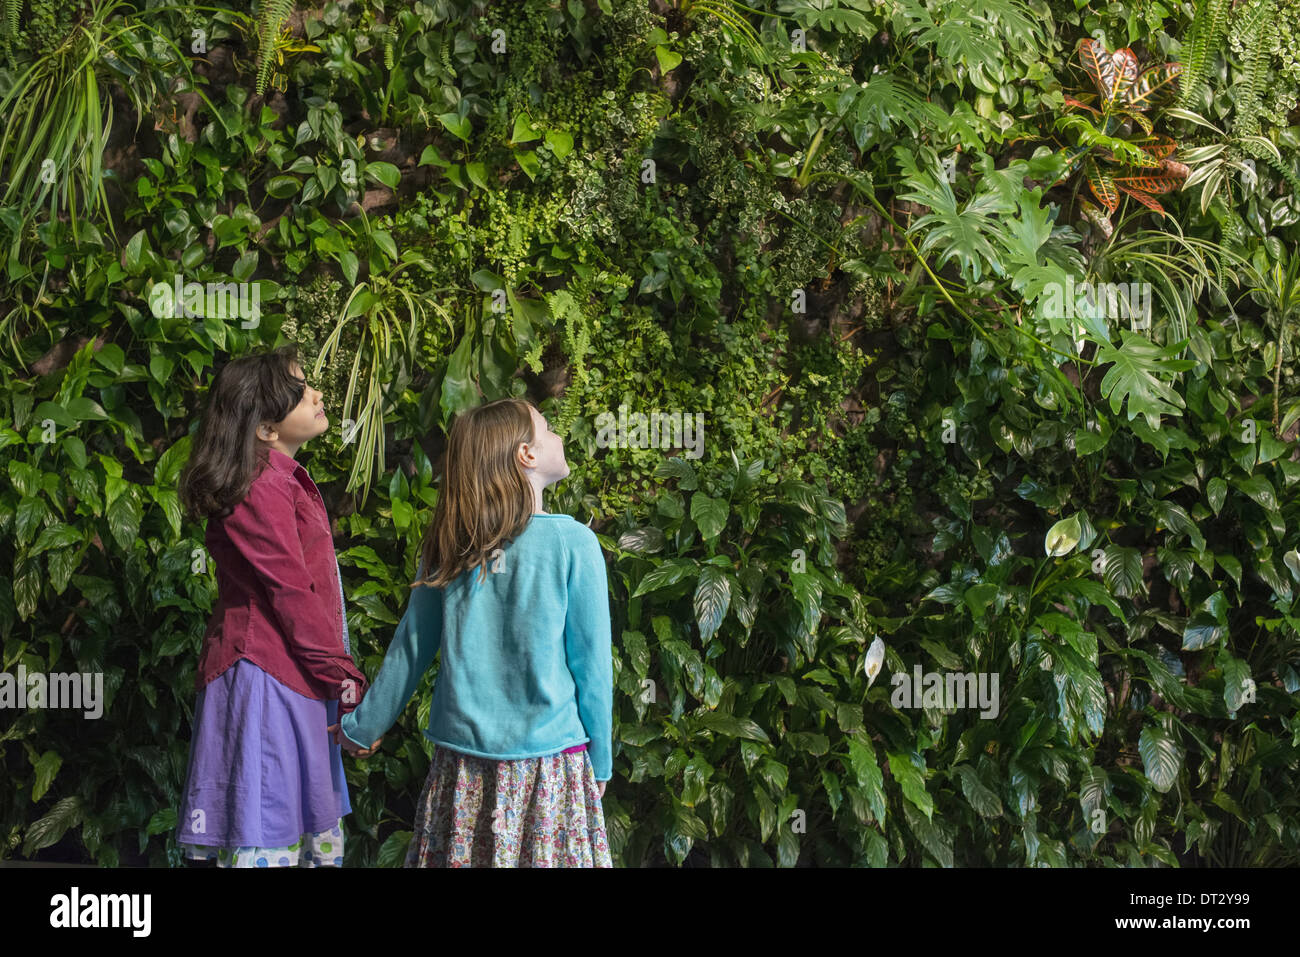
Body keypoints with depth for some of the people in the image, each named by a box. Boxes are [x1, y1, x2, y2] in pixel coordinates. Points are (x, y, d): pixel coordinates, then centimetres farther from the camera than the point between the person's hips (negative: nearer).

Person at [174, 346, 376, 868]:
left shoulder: (283, 478, 18)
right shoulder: (263, 486, -14)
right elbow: (292, 595, -18)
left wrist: (339, 679, 15)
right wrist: (348, 685, -15)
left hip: (296, 683, 10)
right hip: (269, 681, -10)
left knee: (320, 841, 13)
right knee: (269, 842, -7)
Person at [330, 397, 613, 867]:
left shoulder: (448, 547, 2)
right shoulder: (574, 544, -9)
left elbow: (409, 649, 9)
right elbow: (591, 664, -5)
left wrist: (363, 727, 23)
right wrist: (600, 760, 5)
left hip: (461, 759, 4)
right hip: (549, 759, -4)